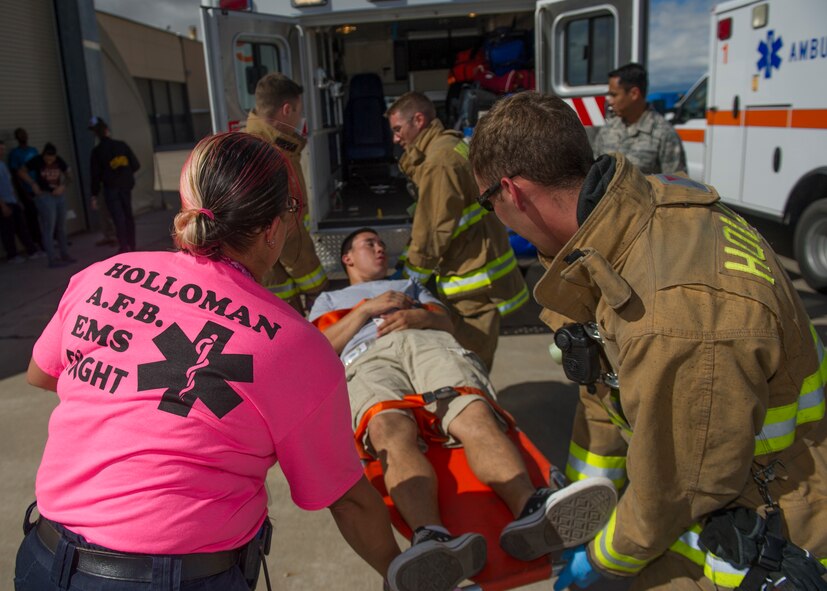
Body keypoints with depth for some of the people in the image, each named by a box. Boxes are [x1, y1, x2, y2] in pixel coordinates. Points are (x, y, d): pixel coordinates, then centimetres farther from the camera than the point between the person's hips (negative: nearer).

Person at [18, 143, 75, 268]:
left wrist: (63, 186, -3)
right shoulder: (36, 161, -9)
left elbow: (69, 174, 12)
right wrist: (33, 184, -8)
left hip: (59, 195, 5)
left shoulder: (59, 161, 1)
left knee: (61, 227, 11)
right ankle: (53, 259, -4)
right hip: (44, 196, -5)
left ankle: (65, 254, 21)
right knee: (49, 228, -6)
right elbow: (21, 172, -1)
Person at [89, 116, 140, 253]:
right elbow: (136, 165, -1)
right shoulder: (122, 145, -2)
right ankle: (131, 245, 21)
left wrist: (94, 194, 0)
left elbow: (95, 175, -7)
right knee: (128, 215, 14)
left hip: (110, 188, -3)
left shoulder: (97, 151, -8)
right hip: (126, 186, 3)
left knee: (118, 217, -3)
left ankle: (124, 246, -9)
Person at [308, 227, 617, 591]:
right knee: (392, 430, -39)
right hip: (369, 359, -2)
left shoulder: (410, 284, 43)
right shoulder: (329, 299, 37)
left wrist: (420, 316, 4)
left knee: (475, 415, -34)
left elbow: (447, 323, 27)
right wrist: (368, 308, 7)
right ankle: (432, 537, -64)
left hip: (430, 344, 2)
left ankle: (531, 510, -59)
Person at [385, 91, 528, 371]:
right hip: (478, 268, 10)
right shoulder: (450, 146, 16)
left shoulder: (438, 161, -17)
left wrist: (411, 276, -5)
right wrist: (406, 261, 14)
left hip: (474, 282, -10)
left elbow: (434, 230, -18)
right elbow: (428, 220, 17)